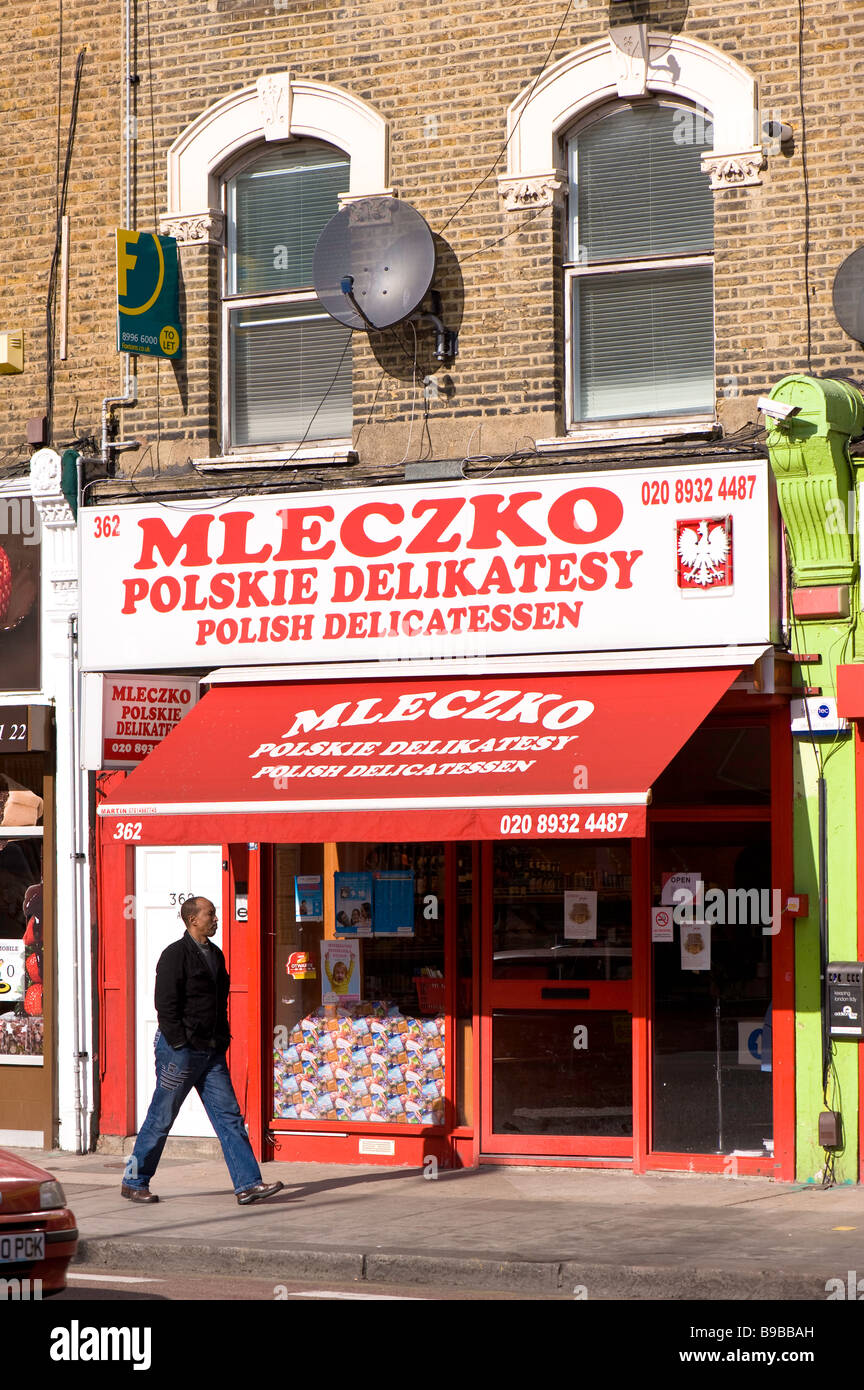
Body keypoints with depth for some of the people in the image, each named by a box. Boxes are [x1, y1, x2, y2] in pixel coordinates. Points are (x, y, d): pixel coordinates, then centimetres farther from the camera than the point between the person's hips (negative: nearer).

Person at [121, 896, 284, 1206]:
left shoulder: (215, 954, 15)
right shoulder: (175, 954, -9)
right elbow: (166, 1004, -14)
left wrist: (222, 1040, 14)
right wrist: (180, 1044, -17)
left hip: (211, 1052, 7)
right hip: (180, 1049, -7)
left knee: (229, 1115, -1)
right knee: (161, 1117, 1)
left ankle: (248, 1184, -4)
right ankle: (134, 1182, 14)